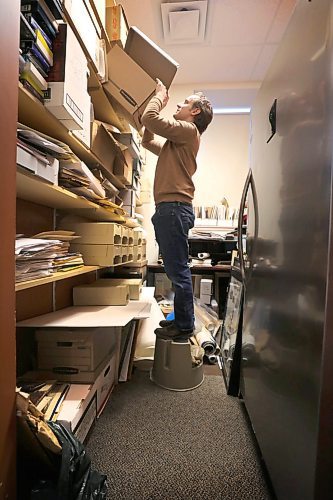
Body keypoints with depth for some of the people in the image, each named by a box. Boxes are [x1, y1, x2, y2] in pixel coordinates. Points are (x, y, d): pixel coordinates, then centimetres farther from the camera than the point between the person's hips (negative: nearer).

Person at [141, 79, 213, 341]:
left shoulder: (188, 130, 1)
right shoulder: (176, 141, 30)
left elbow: (149, 118, -10)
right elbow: (148, 142, 35)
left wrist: (160, 96, 10)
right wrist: (160, 100, 34)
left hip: (174, 208, -10)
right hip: (169, 209, 10)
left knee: (178, 271, -6)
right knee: (177, 270, 13)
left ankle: (184, 326, 5)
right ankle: (182, 319, 25)